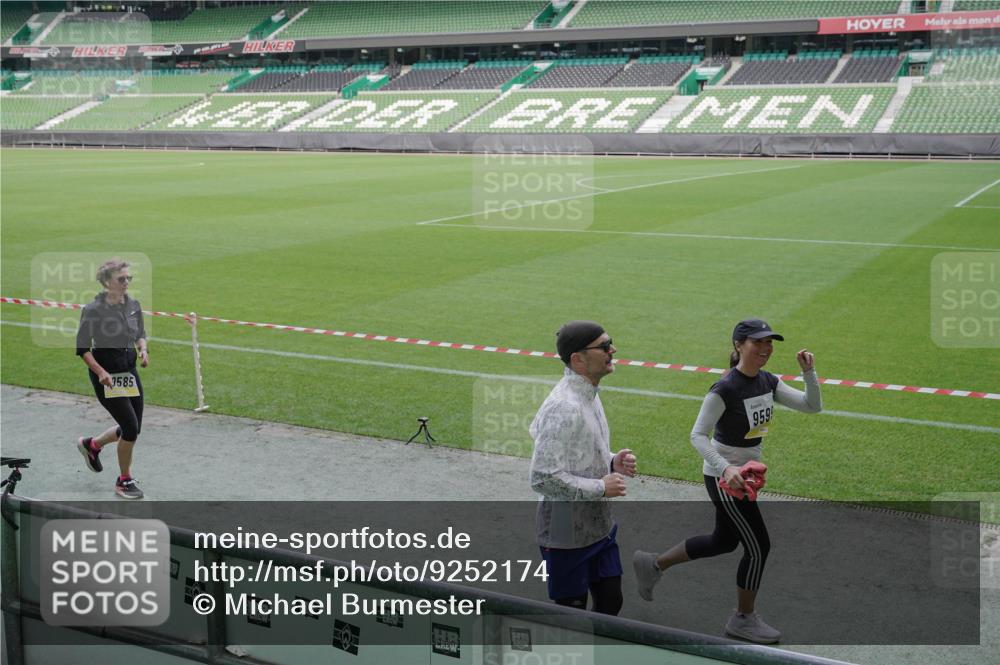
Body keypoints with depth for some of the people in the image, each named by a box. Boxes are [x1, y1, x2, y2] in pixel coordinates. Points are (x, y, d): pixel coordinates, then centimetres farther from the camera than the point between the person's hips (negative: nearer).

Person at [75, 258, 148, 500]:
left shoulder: (133, 305, 1)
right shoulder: (93, 310, -15)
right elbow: (82, 349, -10)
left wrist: (143, 349, -6)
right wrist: (101, 372, -22)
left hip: (129, 371, 6)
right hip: (106, 374, -6)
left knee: (133, 429, 12)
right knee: (130, 427, -9)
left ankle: (91, 444, 40)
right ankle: (124, 481, 11)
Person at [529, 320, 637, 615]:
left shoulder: (589, 394, 7)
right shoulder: (563, 408, -26)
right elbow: (544, 479, -29)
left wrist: (612, 462, 0)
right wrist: (601, 487, -20)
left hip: (600, 525, 9)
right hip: (568, 533, -9)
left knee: (610, 602, 17)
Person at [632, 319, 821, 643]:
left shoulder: (768, 382, 1)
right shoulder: (725, 389, -23)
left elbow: (812, 406, 0)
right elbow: (697, 435, -24)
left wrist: (809, 372, -15)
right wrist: (725, 468, -36)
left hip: (744, 472, 9)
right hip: (723, 477, -9)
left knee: (724, 541, 21)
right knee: (758, 546, -1)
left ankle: (653, 564, 37)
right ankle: (743, 619, 20)